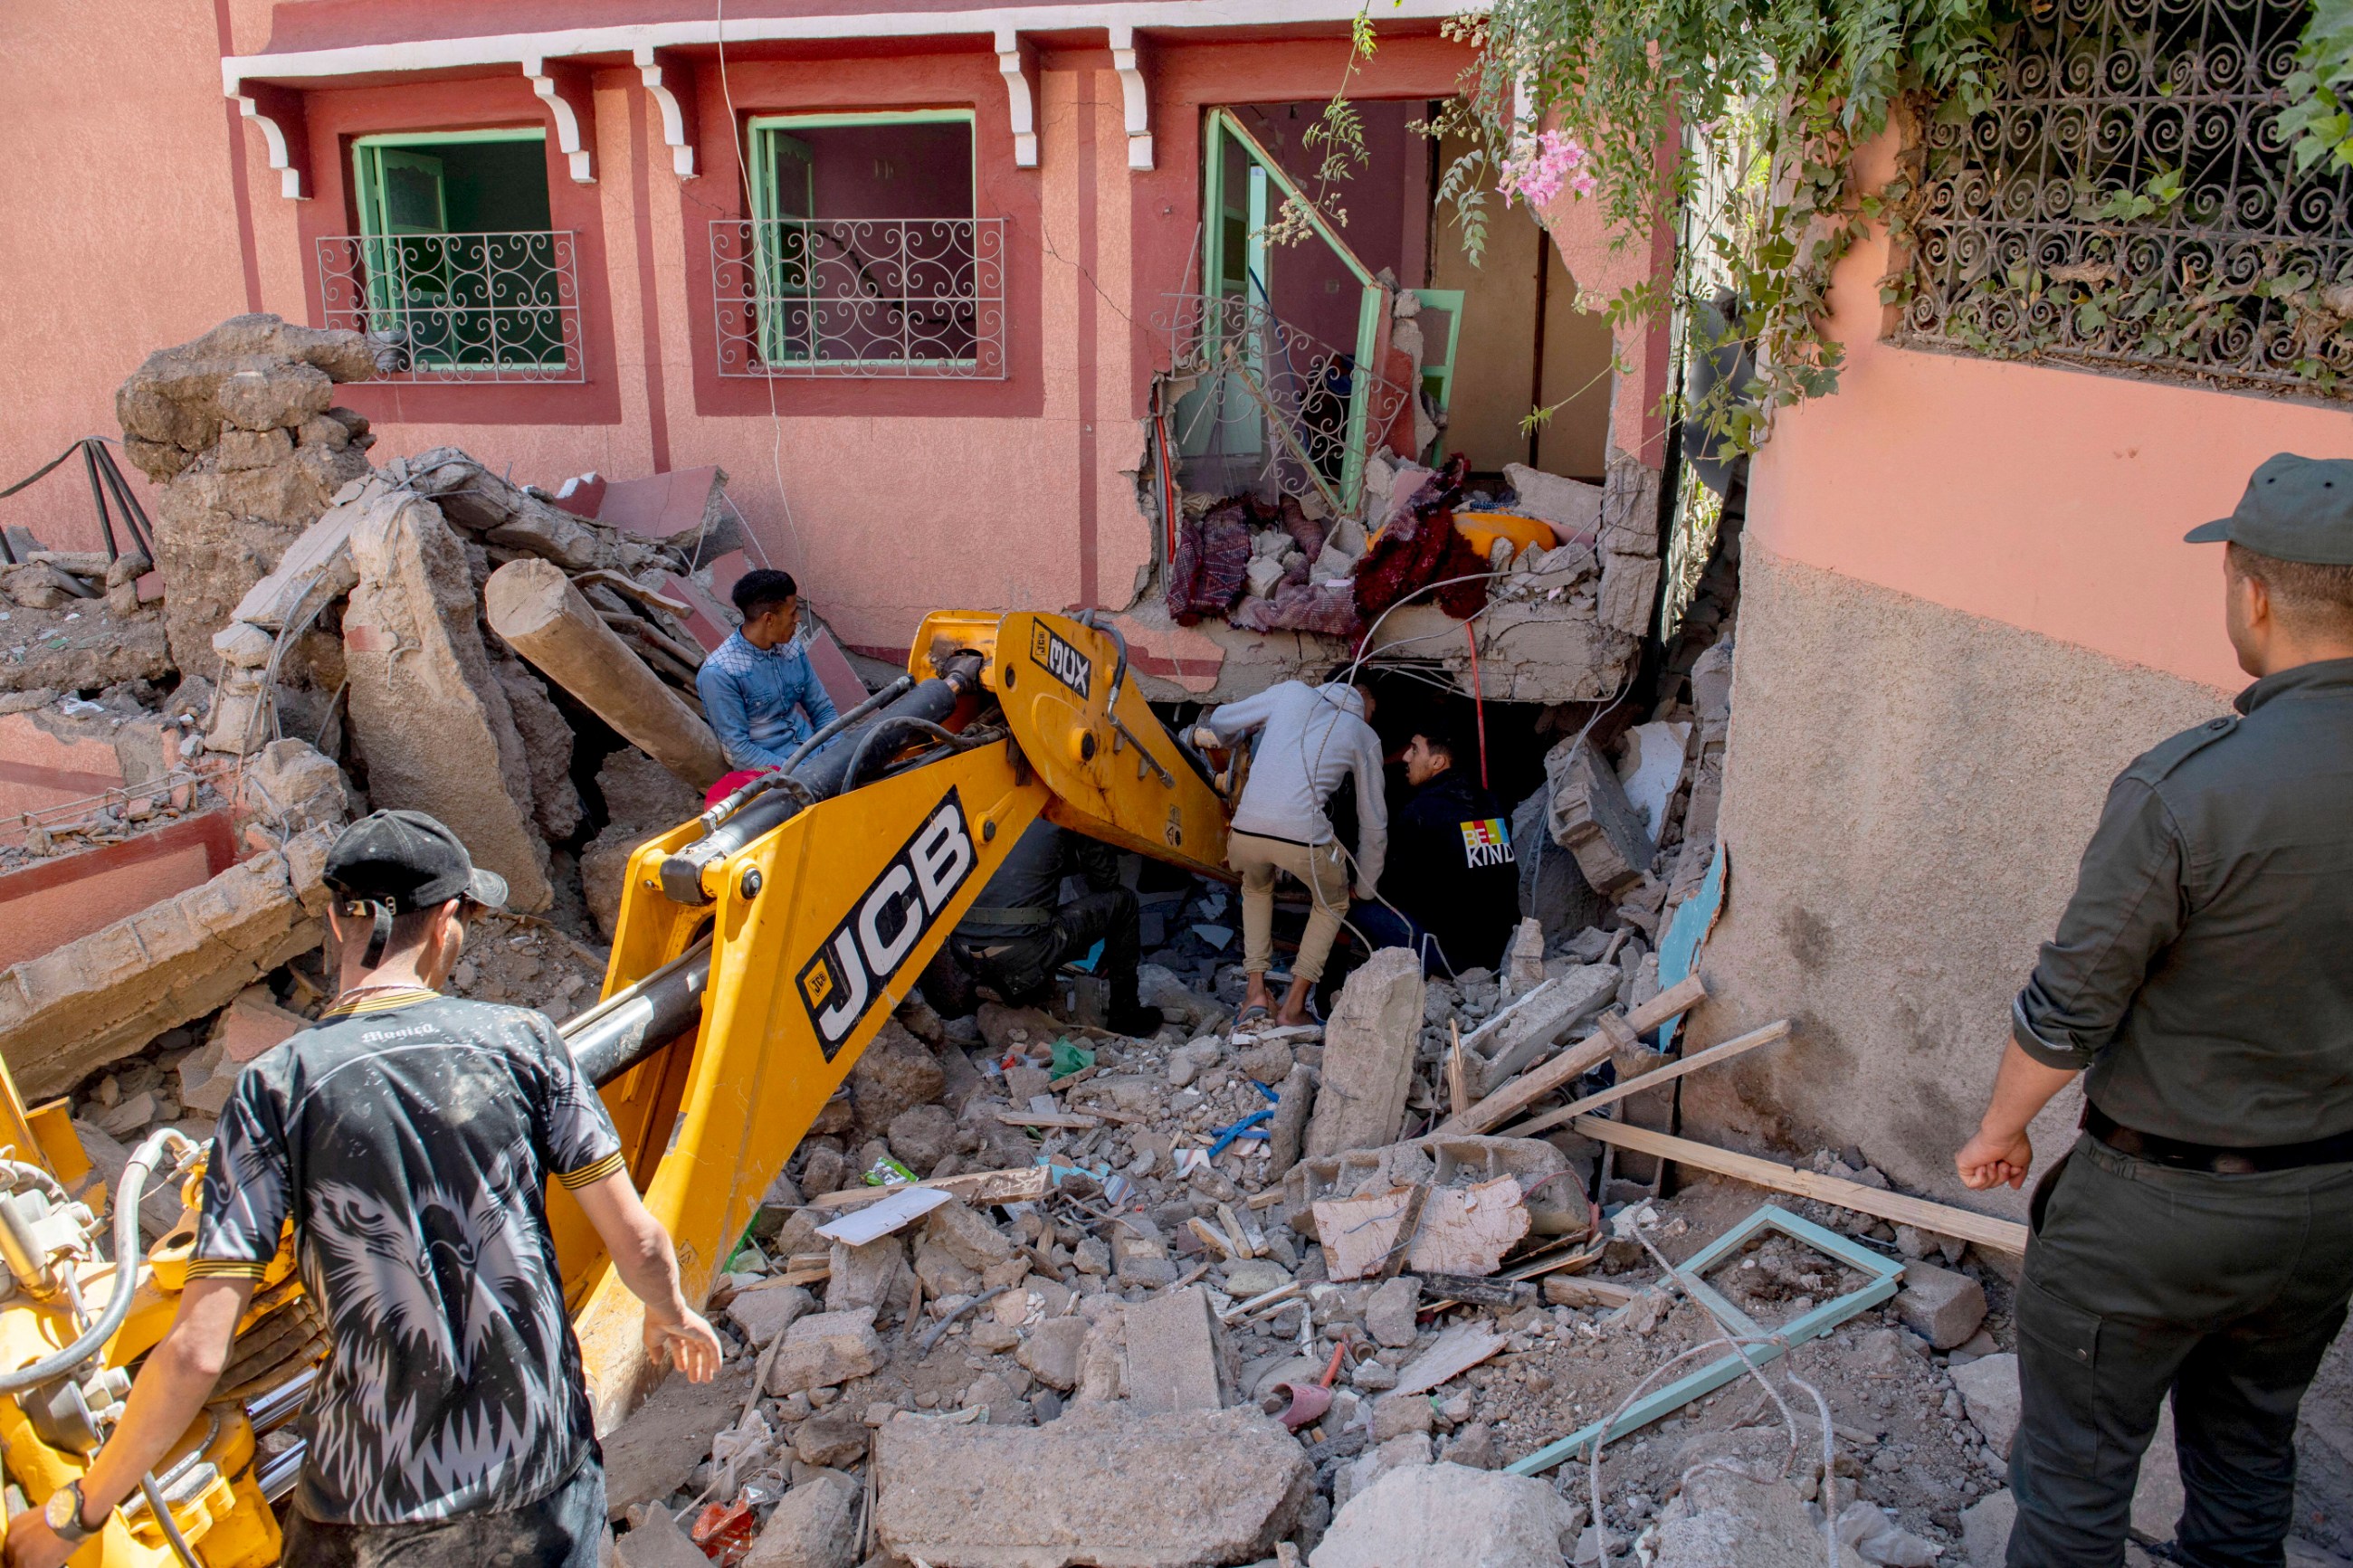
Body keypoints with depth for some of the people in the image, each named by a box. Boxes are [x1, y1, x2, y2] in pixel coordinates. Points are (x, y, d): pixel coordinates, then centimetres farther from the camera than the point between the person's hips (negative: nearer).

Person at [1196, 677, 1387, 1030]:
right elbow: (1374, 824, 23)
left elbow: (1218, 724, 21)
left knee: (1256, 888, 36)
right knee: (1332, 902, 29)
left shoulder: (1293, 692, 19)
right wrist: (1365, 887, 36)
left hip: (1246, 832, 2)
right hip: (1304, 838, -2)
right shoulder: (1365, 738, 18)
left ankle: (1256, 991, 23)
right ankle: (1293, 1007, 21)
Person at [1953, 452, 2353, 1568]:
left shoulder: (2182, 793, -27)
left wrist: (1999, 1129, -2)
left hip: (2160, 1207, -6)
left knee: (2075, 1470, 14)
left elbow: (2069, 1010, -19)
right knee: (2251, 1448, 27)